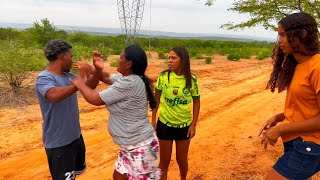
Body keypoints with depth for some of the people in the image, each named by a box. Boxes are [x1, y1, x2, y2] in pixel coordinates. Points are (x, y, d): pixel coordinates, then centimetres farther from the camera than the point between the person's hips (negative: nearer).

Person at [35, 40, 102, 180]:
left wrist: (98, 69, -9)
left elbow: (89, 86, 6)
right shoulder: (44, 78, -20)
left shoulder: (68, 76, 2)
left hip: (75, 136, 8)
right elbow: (55, 95, -40)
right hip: (58, 143, -8)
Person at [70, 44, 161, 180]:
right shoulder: (126, 78, 5)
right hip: (133, 145, 10)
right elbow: (107, 77, 21)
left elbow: (96, 99, -17)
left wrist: (81, 84, 1)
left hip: (140, 147, -10)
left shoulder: (128, 84, -25)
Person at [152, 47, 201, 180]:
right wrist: (153, 120, -1)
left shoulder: (191, 80, -11)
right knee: (164, 160, 12)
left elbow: (196, 102, -1)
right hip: (164, 124, 0)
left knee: (182, 160, 17)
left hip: (184, 126, 0)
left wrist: (193, 125, -3)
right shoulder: (163, 77, -10)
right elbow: (156, 98, 0)